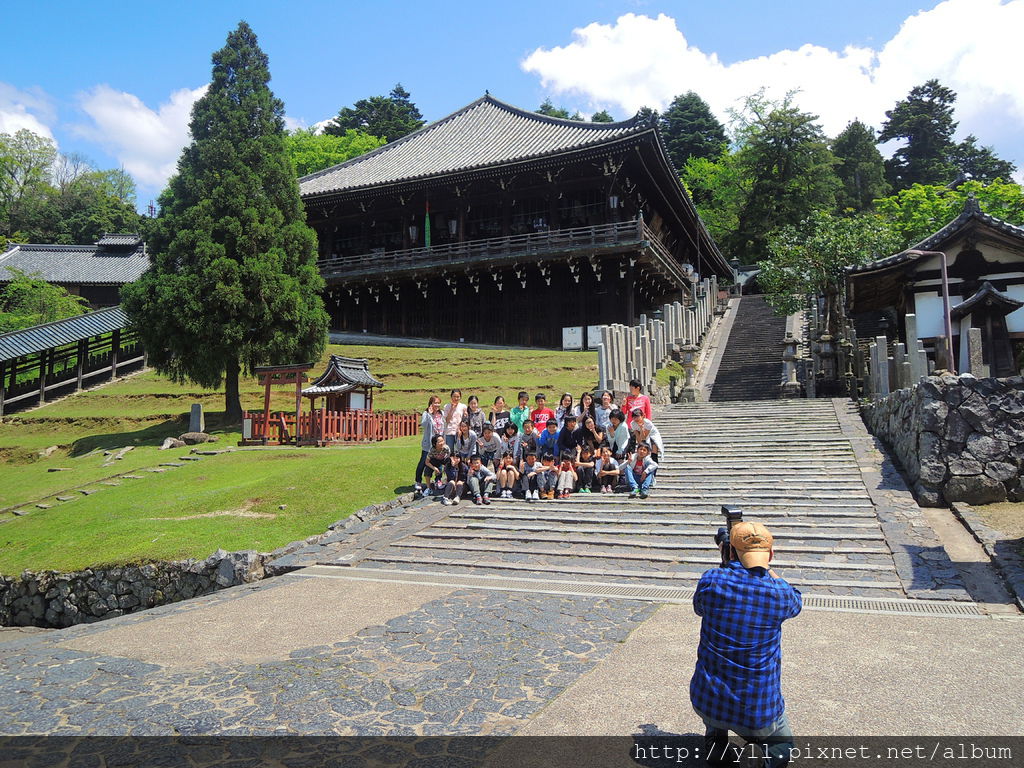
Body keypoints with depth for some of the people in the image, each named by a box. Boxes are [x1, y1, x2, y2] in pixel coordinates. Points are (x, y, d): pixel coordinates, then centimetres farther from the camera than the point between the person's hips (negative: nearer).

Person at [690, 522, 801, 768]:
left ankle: (715, 741, 29)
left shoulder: (711, 581, -13)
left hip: (706, 702, 1)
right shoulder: (780, 594, -15)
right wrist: (765, 569, 13)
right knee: (782, 747, 29)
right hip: (758, 711, -1)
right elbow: (796, 602, 11)